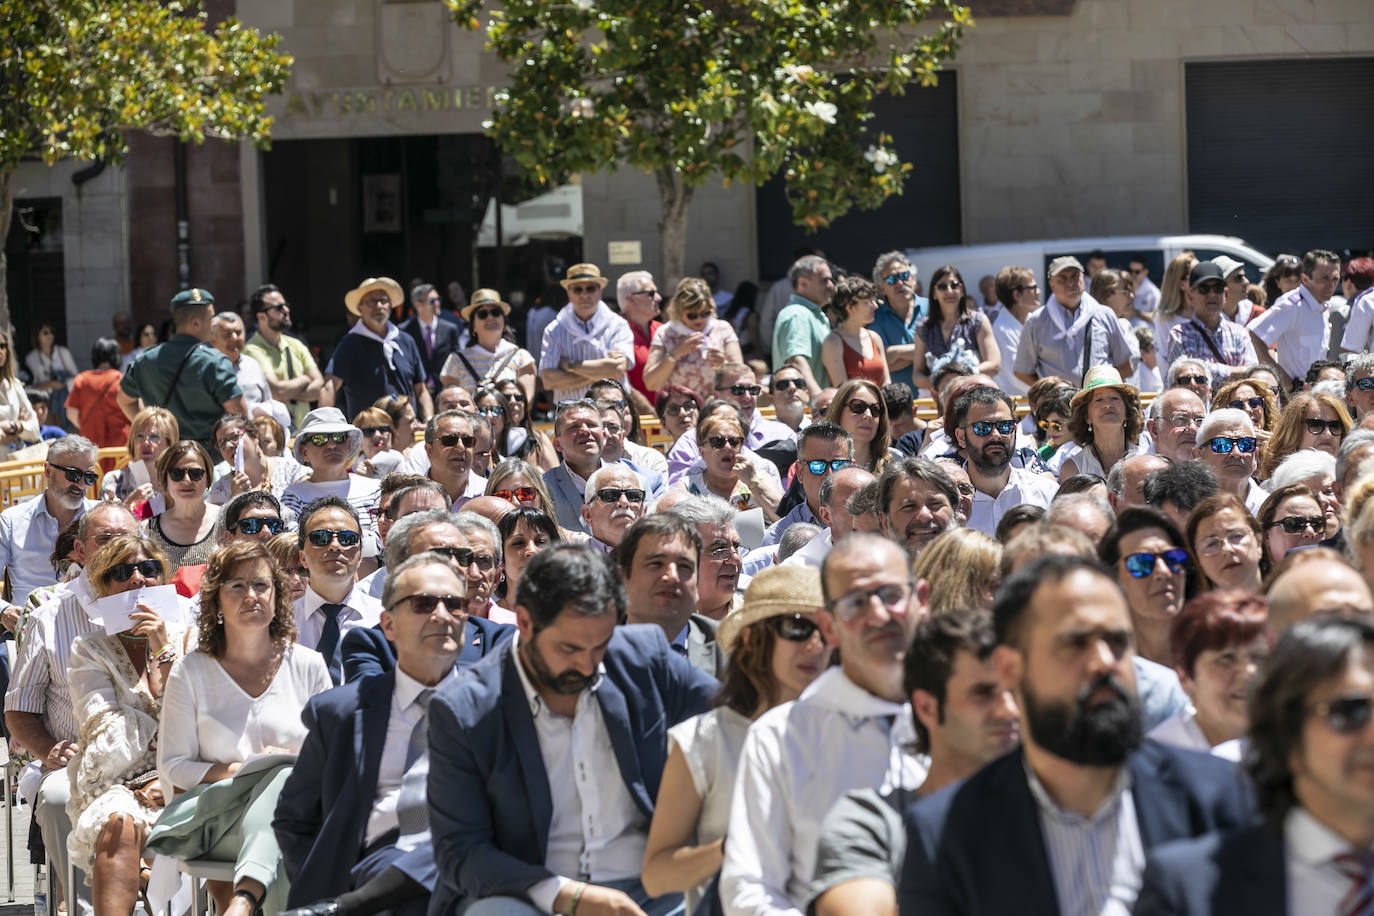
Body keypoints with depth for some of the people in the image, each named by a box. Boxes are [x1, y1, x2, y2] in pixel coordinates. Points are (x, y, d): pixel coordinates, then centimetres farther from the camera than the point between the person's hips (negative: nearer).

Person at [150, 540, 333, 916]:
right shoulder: (191, 671, 11)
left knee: (287, 777, -37)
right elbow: (172, 769, 7)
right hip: (213, 824, -1)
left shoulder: (308, 666, 14)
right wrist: (240, 770, -8)